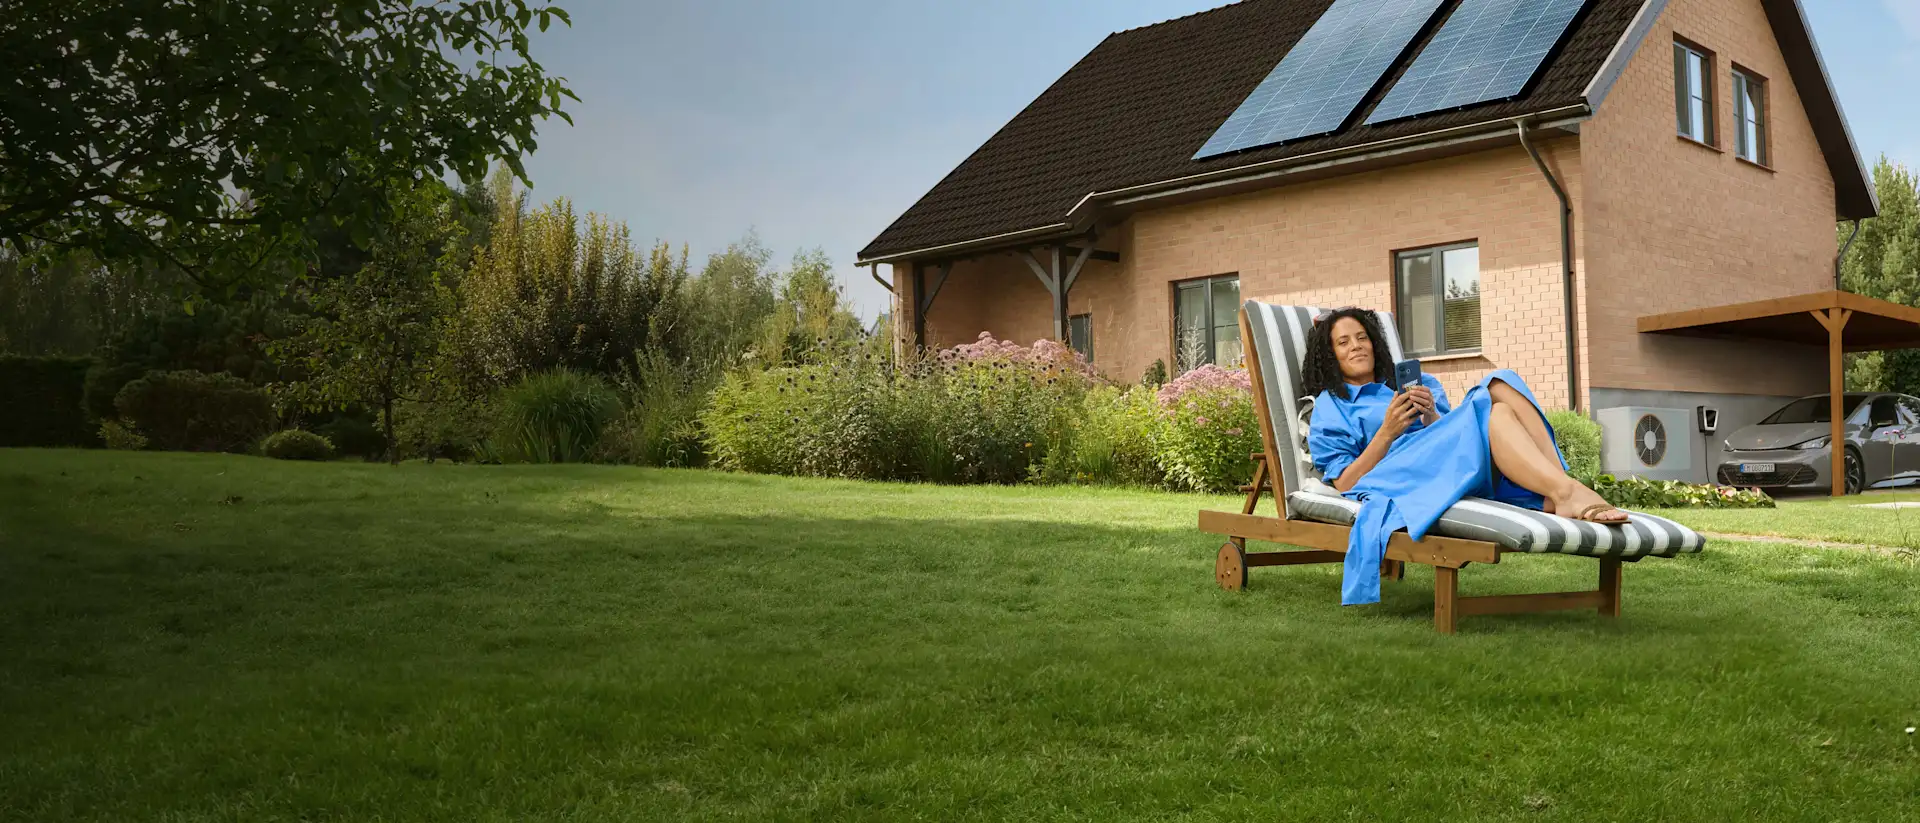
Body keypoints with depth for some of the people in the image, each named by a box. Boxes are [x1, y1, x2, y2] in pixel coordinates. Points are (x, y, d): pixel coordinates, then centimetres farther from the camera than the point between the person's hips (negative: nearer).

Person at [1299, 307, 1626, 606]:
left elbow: (1449, 438, 18)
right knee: (1488, 411, -28)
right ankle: (1568, 492, -49)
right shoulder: (1330, 406, 20)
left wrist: (1432, 418, -2)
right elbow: (1346, 484, 5)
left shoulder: (1419, 384, 34)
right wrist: (1387, 432, -7)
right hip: (1400, 480, -5)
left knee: (1501, 386, -22)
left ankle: (1556, 499, -39)